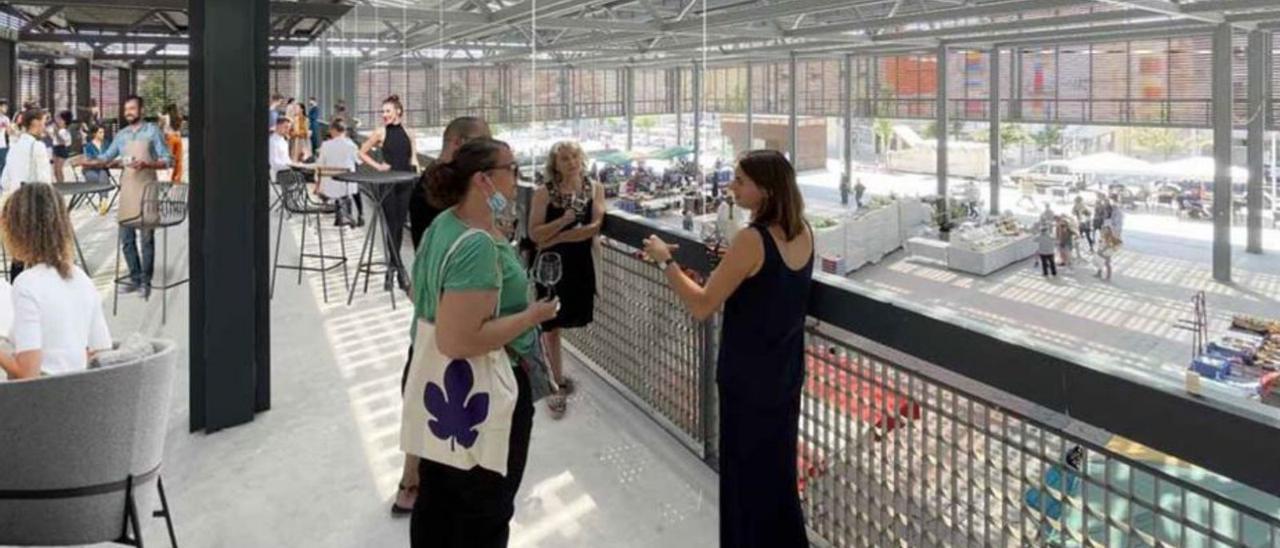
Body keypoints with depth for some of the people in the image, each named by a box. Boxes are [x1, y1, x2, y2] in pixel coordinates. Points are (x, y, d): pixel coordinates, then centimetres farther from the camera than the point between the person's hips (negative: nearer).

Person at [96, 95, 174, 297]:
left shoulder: (153, 131, 0)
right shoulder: (121, 135, 12)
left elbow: (167, 161, -4)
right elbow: (106, 157, 19)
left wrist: (146, 164, -18)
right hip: (127, 189, 5)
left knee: (147, 238, -2)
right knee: (126, 238, 6)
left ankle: (146, 281, 5)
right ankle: (135, 278, 16)